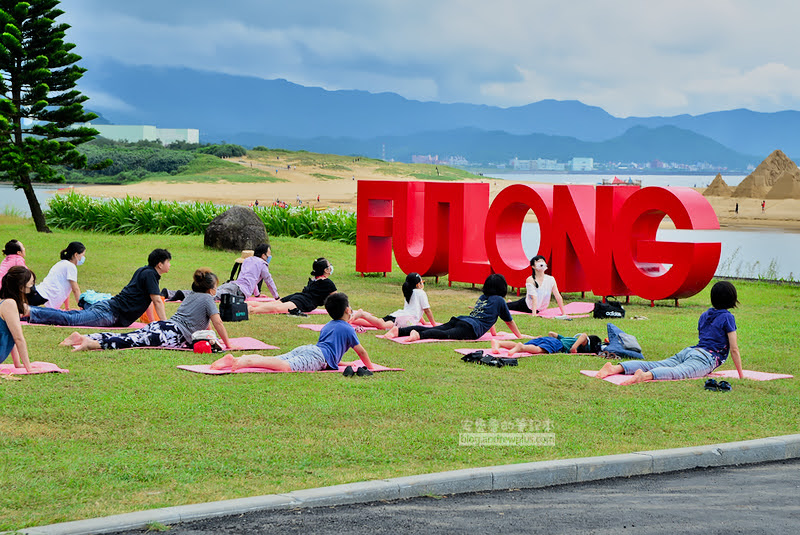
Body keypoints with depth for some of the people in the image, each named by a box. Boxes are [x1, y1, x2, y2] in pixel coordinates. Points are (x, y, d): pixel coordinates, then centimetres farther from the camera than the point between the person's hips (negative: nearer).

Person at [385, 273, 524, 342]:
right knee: (446, 334, -31)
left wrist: (494, 333, 68)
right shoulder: (499, 300, 15)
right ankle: (419, 335, -58)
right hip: (471, 328, -7)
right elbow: (509, 321, 26)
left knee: (432, 330, -8)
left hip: (457, 320, 7)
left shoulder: (482, 298, 35)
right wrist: (519, 336, 43)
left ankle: (399, 330, -25)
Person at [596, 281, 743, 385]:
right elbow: (734, 349, 4)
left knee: (653, 365, -6)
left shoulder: (705, 315, 28)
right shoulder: (727, 317, 5)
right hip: (706, 357, -7)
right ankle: (645, 376, -61)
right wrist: (740, 374, 13)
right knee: (679, 372, -32)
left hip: (688, 351, 7)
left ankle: (616, 368, -26)